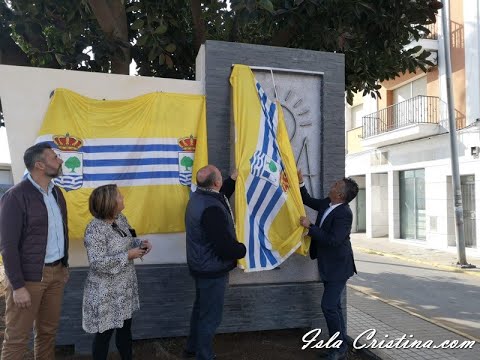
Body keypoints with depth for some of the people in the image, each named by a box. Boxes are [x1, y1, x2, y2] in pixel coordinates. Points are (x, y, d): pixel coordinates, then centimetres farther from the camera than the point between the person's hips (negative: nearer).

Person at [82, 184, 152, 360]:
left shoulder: (120, 218, 1)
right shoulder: (94, 230, -24)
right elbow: (98, 263, -29)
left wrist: (140, 243, -6)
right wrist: (128, 256, -25)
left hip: (126, 287, 8)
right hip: (106, 293, -8)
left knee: (125, 327, 22)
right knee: (105, 332, 11)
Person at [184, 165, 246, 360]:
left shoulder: (199, 196, -1)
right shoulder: (211, 209, -31)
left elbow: (220, 196, 23)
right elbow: (226, 247, -30)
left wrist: (233, 180, 23)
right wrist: (247, 249, -12)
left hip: (201, 266, 10)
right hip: (212, 270, -10)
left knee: (201, 308, 26)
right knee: (210, 316, 6)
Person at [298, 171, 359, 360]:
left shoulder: (344, 214, -24)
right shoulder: (327, 203, 1)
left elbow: (333, 240, -30)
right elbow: (308, 201, 17)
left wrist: (310, 226, -25)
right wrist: (300, 182, 5)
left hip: (337, 267, -9)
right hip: (328, 266, 9)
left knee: (328, 306, -8)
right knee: (333, 306, 16)